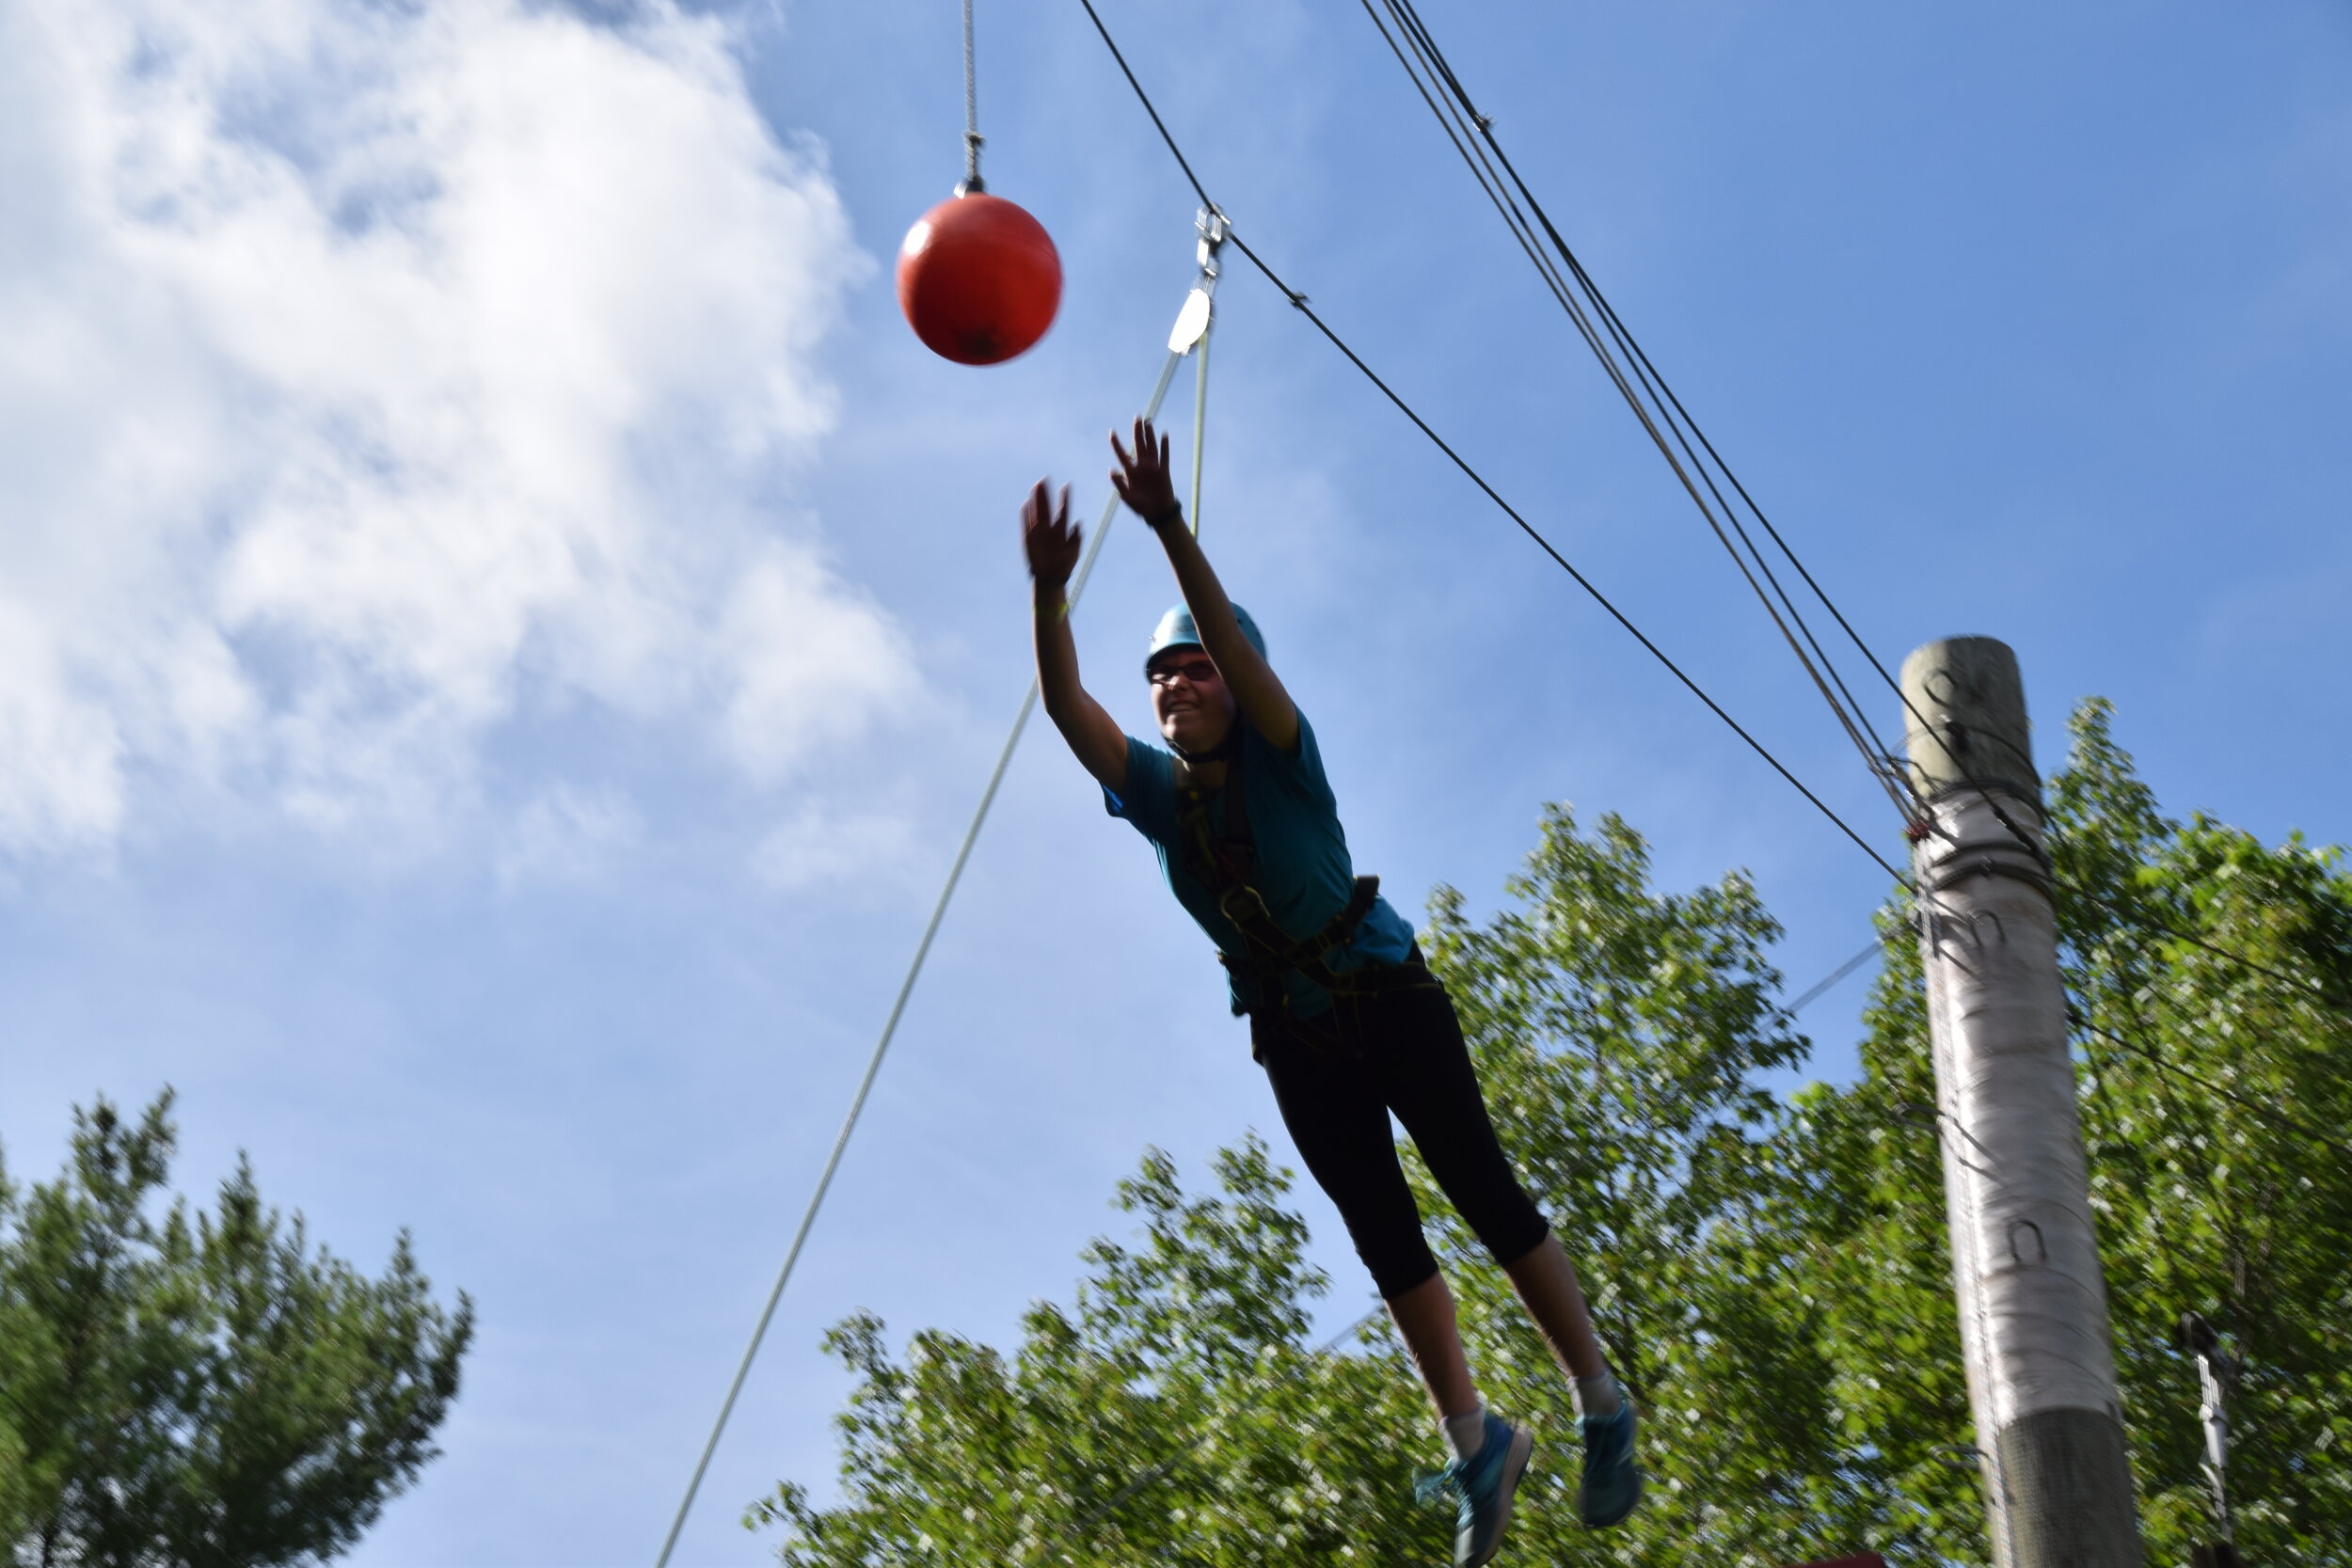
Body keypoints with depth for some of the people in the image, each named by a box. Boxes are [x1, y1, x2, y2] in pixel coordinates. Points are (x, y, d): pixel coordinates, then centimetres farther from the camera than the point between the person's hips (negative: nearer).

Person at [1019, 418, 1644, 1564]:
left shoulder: (1279, 759, -15)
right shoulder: (1156, 793, -5)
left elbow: (1241, 651, -33)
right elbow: (1066, 707, -20)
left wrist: (1171, 532, -47)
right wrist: (1049, 594, -38)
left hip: (1387, 1000, -4)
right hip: (1294, 1034, 4)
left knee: (1485, 1196, -4)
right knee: (1384, 1242, 5)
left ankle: (1603, 1410, 7)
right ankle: (1476, 1445, 14)